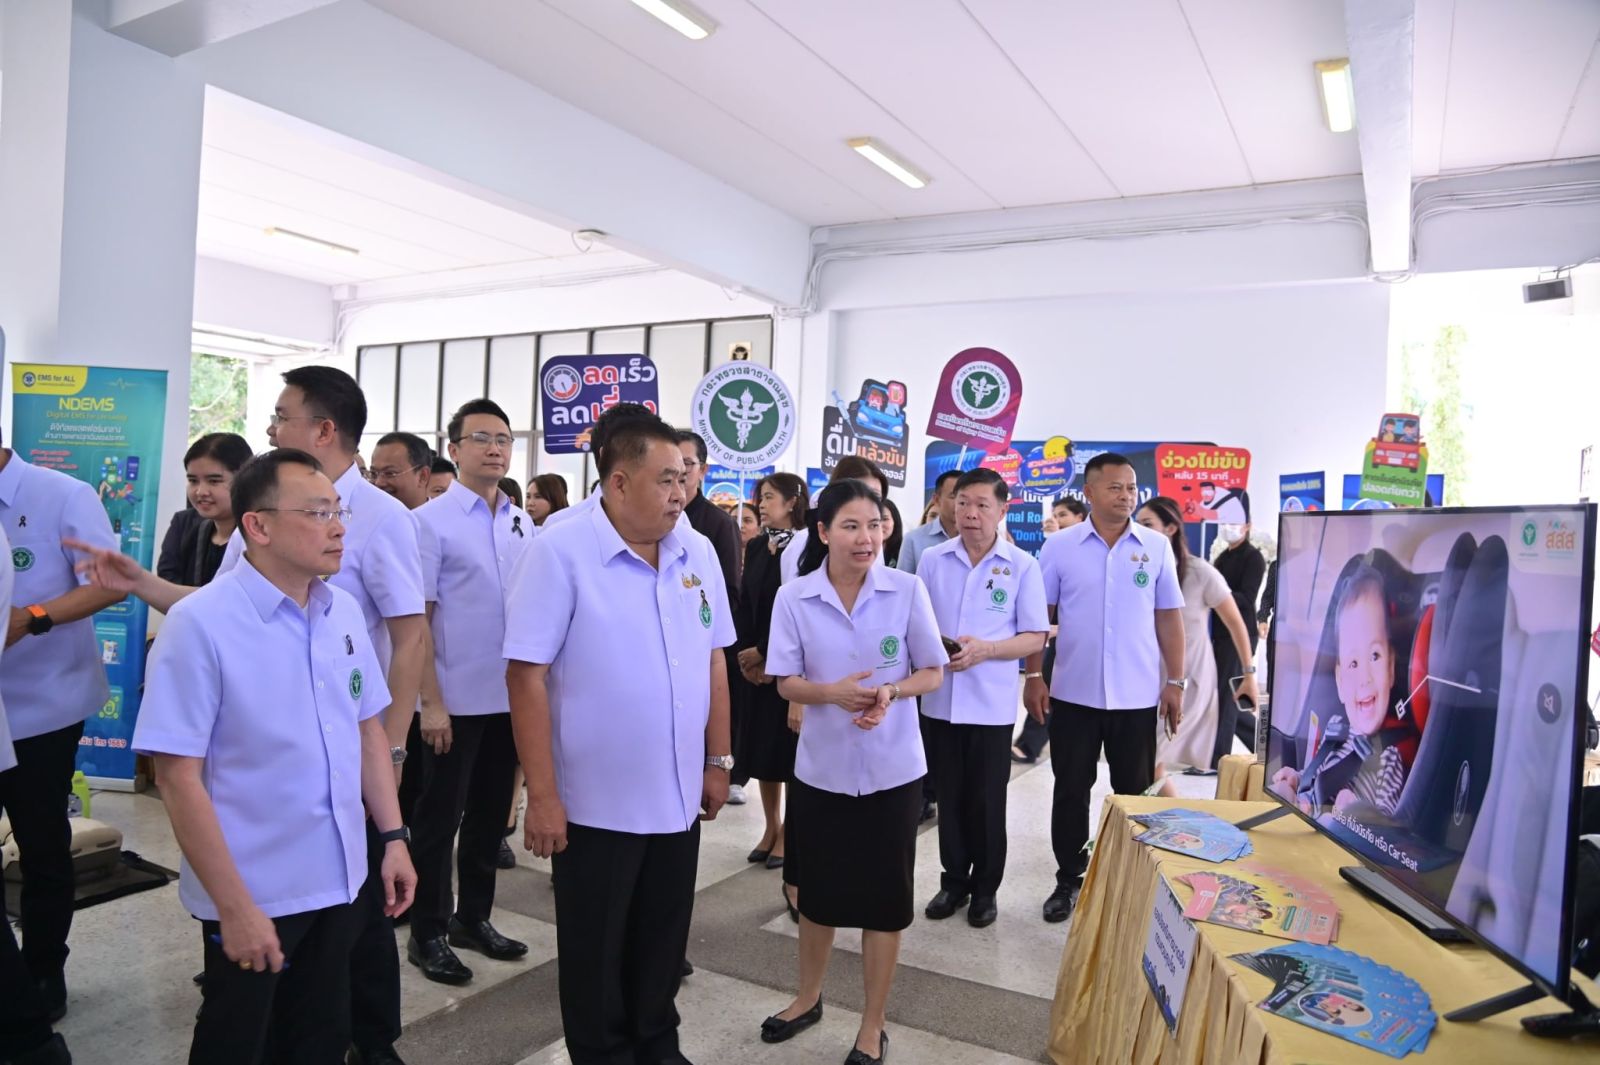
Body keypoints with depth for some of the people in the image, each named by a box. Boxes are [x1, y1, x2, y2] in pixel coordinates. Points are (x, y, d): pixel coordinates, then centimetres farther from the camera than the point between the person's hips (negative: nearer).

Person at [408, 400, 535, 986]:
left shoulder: (525, 525, 7)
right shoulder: (430, 521, -8)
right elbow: (415, 619, -9)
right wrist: (431, 702, -12)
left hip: (510, 697, 5)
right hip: (455, 700, -5)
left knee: (490, 814, 16)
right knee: (440, 818, 7)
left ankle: (473, 917, 32)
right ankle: (428, 933, 22)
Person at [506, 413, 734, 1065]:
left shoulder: (698, 552, 1)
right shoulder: (560, 552, -15)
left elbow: (713, 661, 8)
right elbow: (526, 675, -16)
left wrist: (719, 761, 9)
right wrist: (542, 795, -16)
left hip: (679, 795, 5)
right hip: (596, 800, -5)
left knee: (664, 942, 20)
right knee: (596, 951, 15)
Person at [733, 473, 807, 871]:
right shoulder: (755, 547, 9)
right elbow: (744, 605, 7)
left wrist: (764, 653, -10)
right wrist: (744, 654, -4)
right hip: (757, 663, 6)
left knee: (790, 750, 4)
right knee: (761, 747, 11)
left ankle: (789, 833, 16)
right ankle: (771, 828, 24)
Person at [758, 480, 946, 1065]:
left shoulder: (908, 589, -9)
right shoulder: (793, 597, -7)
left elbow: (933, 673, -2)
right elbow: (787, 683, -3)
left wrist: (891, 692, -22)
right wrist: (834, 692, -23)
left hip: (892, 769, -1)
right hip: (821, 767, 1)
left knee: (884, 897, 9)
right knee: (816, 889, 18)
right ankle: (808, 997, 43)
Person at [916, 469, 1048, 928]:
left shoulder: (1022, 565, -5)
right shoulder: (932, 559, 2)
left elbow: (1035, 637, -4)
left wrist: (985, 649, -19)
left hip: (991, 704, -2)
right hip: (939, 699, 2)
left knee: (987, 801, 9)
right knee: (949, 797, 13)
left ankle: (985, 888, 26)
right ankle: (954, 881, 29)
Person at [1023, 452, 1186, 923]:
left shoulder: (1157, 547, 1)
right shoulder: (1060, 546, -2)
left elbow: (1168, 617, 6)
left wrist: (1176, 681, 3)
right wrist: (1034, 676, -3)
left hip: (1137, 695, 1)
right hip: (1073, 692, -1)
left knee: (1135, 792, 12)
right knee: (1071, 791, 9)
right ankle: (1068, 880, 24)